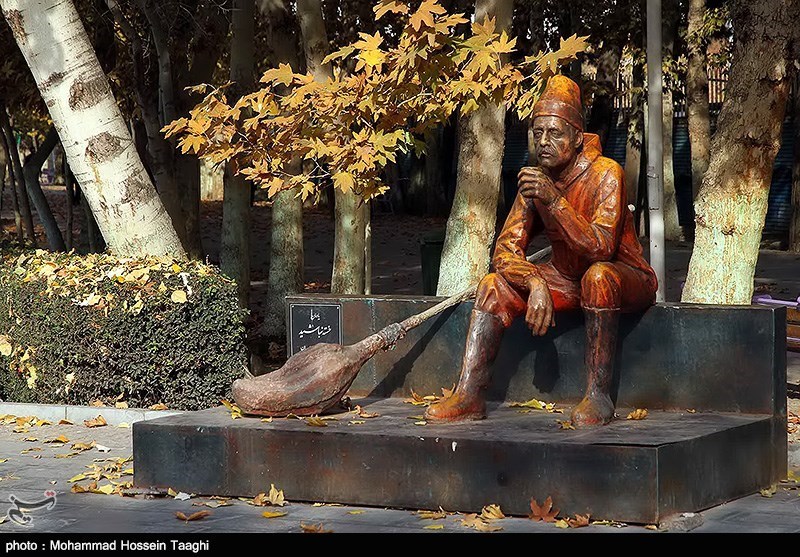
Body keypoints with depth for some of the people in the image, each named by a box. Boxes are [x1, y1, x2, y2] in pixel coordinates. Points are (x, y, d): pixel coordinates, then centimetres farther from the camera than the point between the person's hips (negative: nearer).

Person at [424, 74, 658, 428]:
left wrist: (554, 200, -40)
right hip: (566, 280, 6)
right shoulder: (535, 180, -5)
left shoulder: (605, 173, -21)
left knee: (597, 276, -39)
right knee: (494, 286, -11)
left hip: (626, 278, -6)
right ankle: (469, 395, -19)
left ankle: (598, 395, -33)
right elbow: (506, 251, -8)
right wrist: (536, 284, -28)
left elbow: (600, 248, -32)